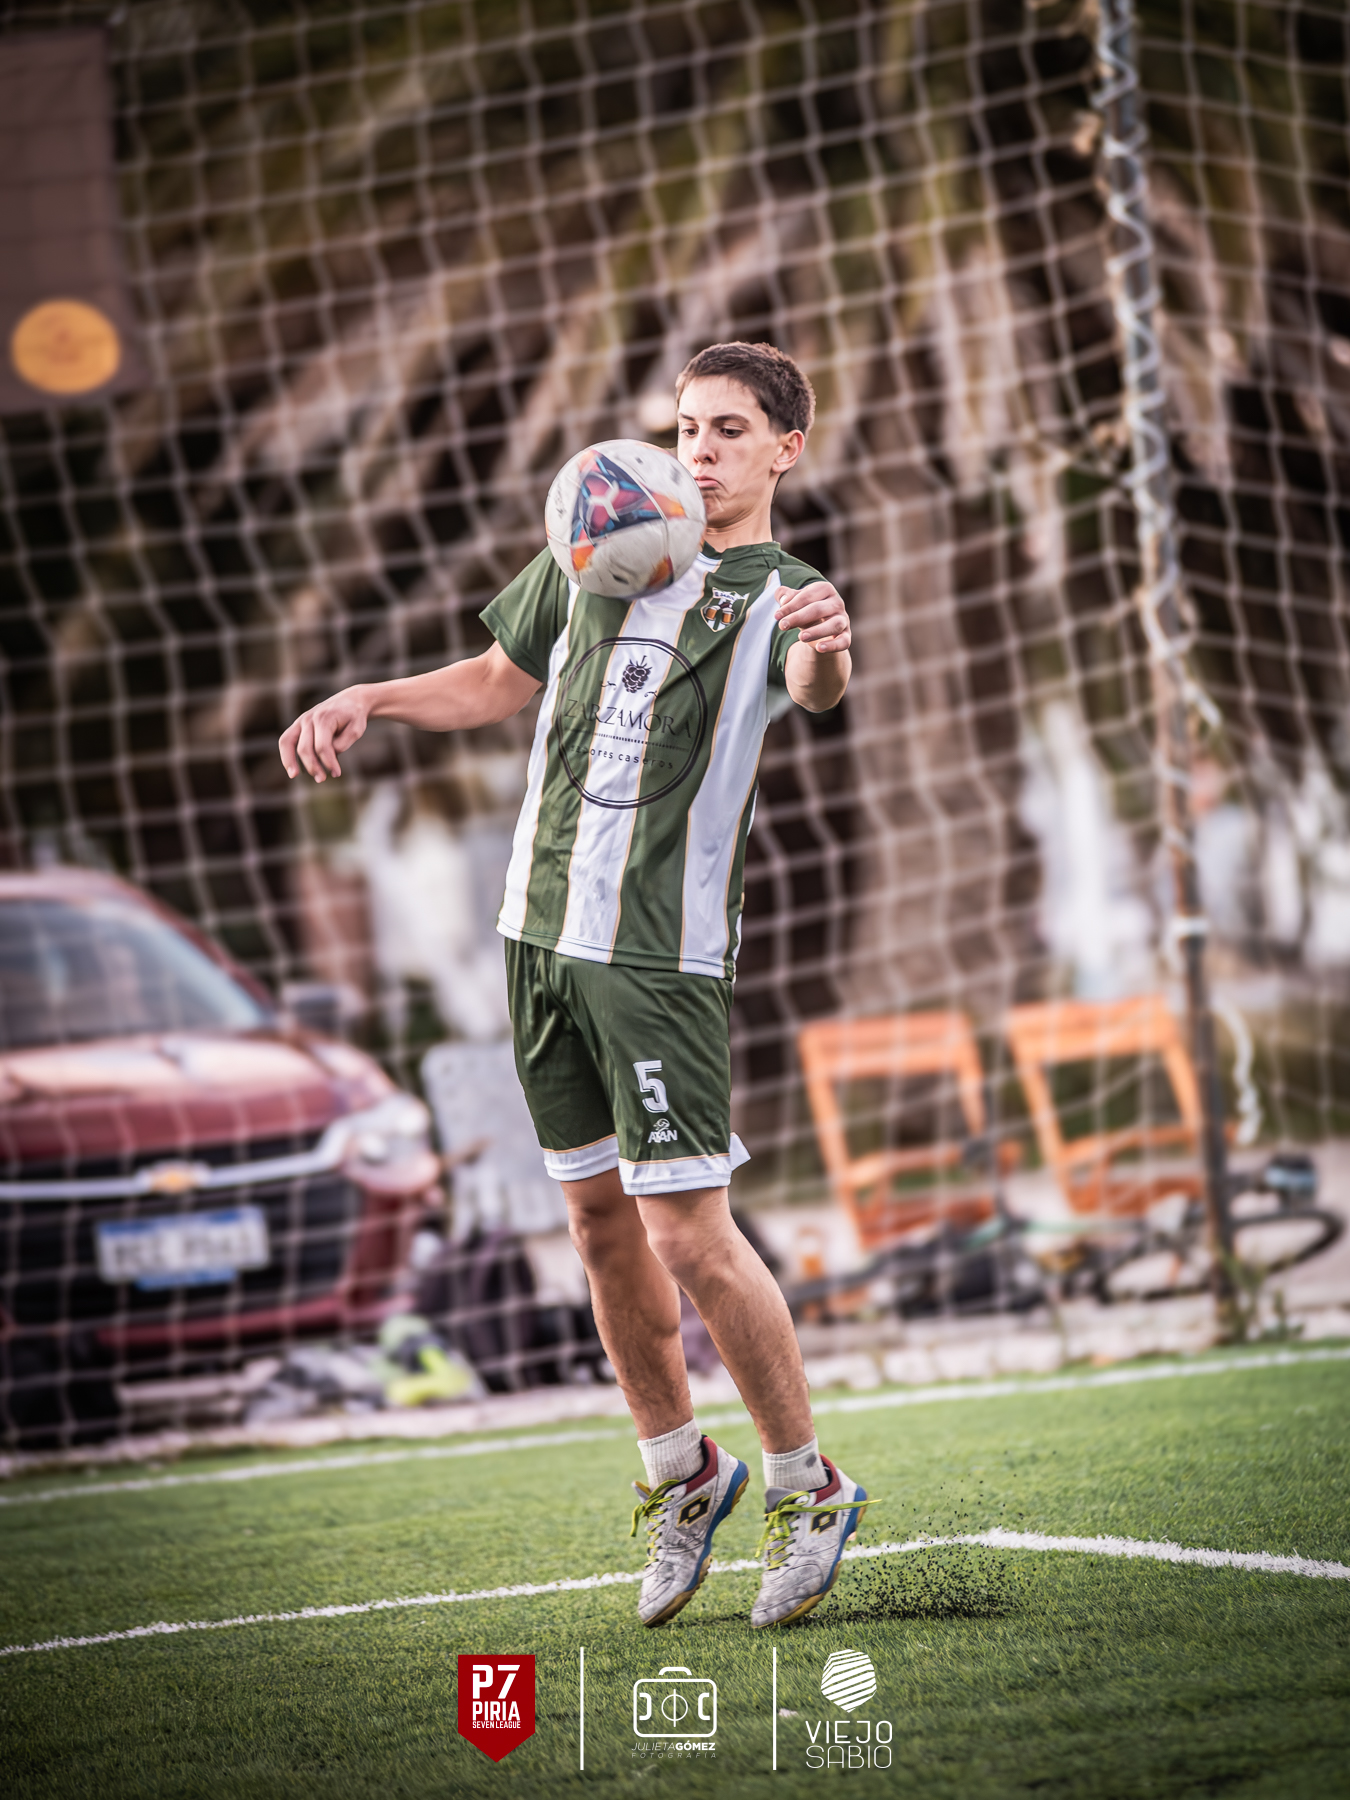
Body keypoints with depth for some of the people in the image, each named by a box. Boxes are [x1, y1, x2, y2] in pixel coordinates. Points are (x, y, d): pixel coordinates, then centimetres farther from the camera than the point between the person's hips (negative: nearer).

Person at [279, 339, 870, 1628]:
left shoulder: (777, 597, -4)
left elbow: (817, 689, -27)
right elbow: (504, 679, 27)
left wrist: (828, 651, -51)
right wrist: (371, 699, 11)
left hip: (664, 951, -6)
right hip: (543, 929, 6)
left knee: (690, 1234, -10)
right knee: (598, 1218, 10)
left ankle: (806, 1489, 6)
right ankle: (678, 1472, 26)